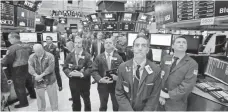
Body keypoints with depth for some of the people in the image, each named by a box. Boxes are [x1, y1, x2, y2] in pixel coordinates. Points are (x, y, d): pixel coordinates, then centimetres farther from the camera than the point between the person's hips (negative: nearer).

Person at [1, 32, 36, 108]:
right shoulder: (27, 46, 3)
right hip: (27, 67, 7)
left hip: (18, 69, -7)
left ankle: (23, 102, 17)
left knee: (19, 86, 7)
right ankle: (33, 95, 41)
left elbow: (7, 59, -17)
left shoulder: (12, 48, -17)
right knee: (29, 82, 24)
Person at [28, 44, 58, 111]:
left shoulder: (50, 56, -9)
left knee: (53, 96, 7)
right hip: (38, 81, 3)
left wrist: (41, 75, -23)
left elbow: (50, 68, -18)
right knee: (40, 96, 15)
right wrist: (36, 75, -26)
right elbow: (30, 68, -9)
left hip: (50, 80, -2)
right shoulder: (31, 57, 2)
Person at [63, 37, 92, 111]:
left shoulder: (87, 55, -7)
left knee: (86, 100, 17)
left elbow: (90, 68, -14)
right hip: (73, 82, 2)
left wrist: (82, 74, -26)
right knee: (75, 101, 17)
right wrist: (70, 73, -18)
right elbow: (65, 67, 2)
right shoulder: (70, 55, 4)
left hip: (84, 82, -2)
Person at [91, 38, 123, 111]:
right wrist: (100, 79, -21)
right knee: (103, 106, 17)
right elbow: (94, 71, -5)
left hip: (115, 85, 0)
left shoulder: (118, 57, 3)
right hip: (102, 85, 0)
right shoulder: (98, 57, 2)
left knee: (116, 106, 14)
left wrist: (118, 77, -21)